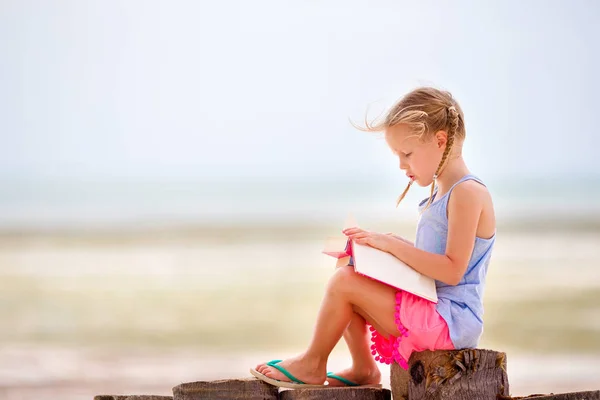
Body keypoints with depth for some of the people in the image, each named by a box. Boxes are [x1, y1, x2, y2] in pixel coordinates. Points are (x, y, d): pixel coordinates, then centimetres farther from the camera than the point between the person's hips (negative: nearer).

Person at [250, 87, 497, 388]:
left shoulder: (468, 193, -15)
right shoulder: (440, 194, 16)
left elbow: (452, 270, -22)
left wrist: (392, 244, -20)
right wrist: (393, 246, 5)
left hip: (452, 319, -10)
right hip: (431, 314, 10)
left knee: (344, 282, -15)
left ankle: (312, 364, 4)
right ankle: (363, 370, 14)